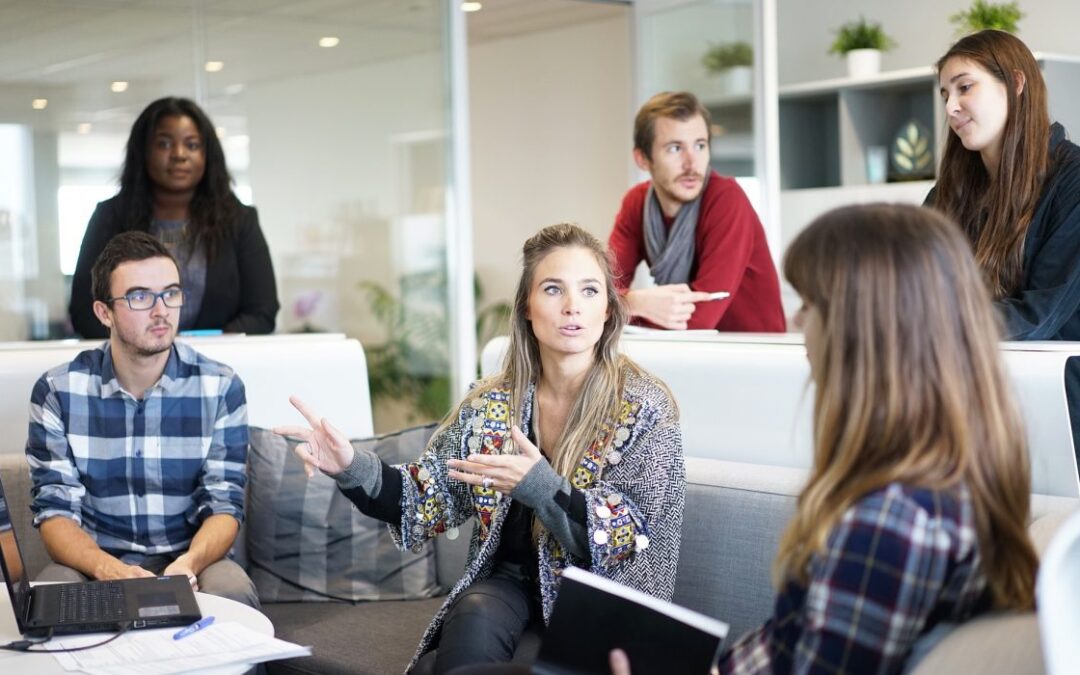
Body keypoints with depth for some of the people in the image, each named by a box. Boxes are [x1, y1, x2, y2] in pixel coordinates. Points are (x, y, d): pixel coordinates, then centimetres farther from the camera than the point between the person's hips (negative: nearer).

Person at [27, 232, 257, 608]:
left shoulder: (221, 388, -3)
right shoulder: (57, 391, -3)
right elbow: (55, 509, -6)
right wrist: (107, 568, -28)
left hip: (191, 562, 1)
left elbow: (224, 504, -5)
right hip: (94, 564, 0)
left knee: (232, 591, -31)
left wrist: (190, 562, -28)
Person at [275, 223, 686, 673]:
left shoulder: (645, 408, -9)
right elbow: (433, 498, 4)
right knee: (474, 621, -31)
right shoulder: (489, 404, 2)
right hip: (509, 582, 3)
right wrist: (353, 468, -14)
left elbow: (629, 541, -14)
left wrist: (539, 486, -29)